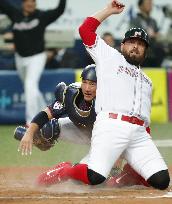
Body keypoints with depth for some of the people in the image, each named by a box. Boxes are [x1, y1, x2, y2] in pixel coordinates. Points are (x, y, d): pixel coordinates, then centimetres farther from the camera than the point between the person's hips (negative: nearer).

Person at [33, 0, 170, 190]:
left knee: (161, 181, -13)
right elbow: (85, 29, 9)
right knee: (94, 177, -24)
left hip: (139, 134, 5)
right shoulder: (110, 57, 19)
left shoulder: (146, 81, 33)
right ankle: (63, 172, 6)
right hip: (111, 125, -5)